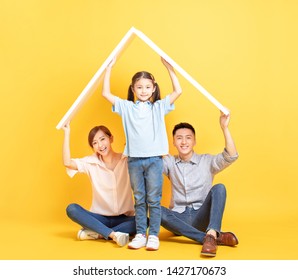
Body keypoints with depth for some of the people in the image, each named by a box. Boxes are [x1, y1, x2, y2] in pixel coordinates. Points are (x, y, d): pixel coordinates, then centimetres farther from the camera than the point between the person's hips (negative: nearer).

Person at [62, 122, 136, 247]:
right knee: (72, 209, -25)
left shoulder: (127, 161, -4)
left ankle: (95, 232, -26)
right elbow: (67, 162, -14)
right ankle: (113, 234, -34)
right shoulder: (91, 162, 0)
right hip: (100, 218, 1)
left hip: (124, 218, -1)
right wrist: (67, 133, -14)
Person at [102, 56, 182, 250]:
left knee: (154, 199, 3)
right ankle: (140, 234, 17)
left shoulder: (159, 107, 7)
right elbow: (106, 93, 4)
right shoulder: (127, 107, 8)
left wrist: (168, 66, -4)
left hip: (154, 159, -1)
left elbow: (178, 91, -2)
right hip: (134, 159, 1)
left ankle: (153, 235, 10)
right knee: (139, 199, 10)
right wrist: (109, 67, 1)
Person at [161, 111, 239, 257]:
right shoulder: (170, 162, 10)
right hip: (179, 219, 1)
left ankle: (211, 235, -44)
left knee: (219, 188, -24)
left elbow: (231, 156, -12)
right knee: (157, 211, -31)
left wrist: (224, 127, -22)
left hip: (201, 218, -1)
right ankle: (217, 236, -34)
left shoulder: (207, 161, 5)